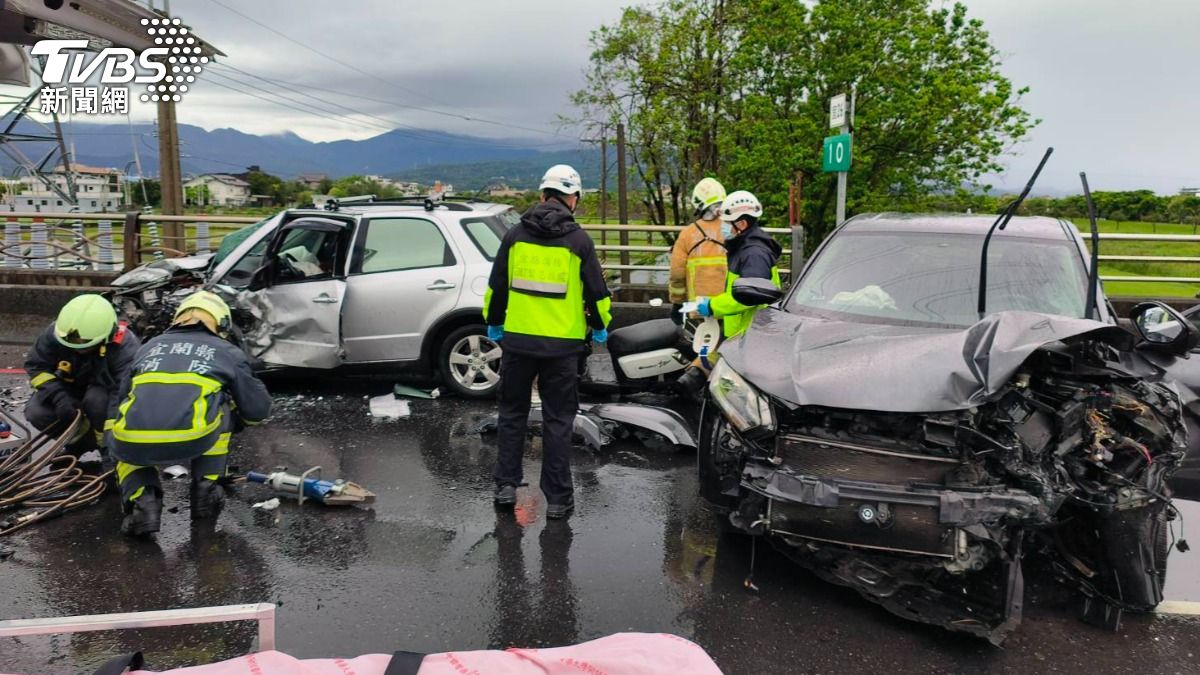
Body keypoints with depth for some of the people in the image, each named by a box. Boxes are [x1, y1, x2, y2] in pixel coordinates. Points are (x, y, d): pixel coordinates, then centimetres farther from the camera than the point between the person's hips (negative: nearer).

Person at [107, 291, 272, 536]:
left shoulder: (150, 346, 31)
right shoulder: (228, 352, 22)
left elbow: (124, 396, 42)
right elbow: (258, 410, 25)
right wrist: (236, 420, 49)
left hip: (132, 445, 3)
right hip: (191, 440, -2)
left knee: (128, 454, 39)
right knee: (221, 411, 31)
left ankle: (142, 501, 10)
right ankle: (206, 490, 23)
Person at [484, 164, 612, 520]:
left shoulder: (515, 236, 1)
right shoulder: (578, 240, -5)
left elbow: (496, 286, 7)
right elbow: (596, 290, 0)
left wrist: (493, 322, 22)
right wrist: (600, 327, 18)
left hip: (517, 339, 2)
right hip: (562, 344, -2)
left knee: (512, 413, 16)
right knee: (558, 420, 6)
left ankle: (506, 486, 19)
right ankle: (558, 497, 11)